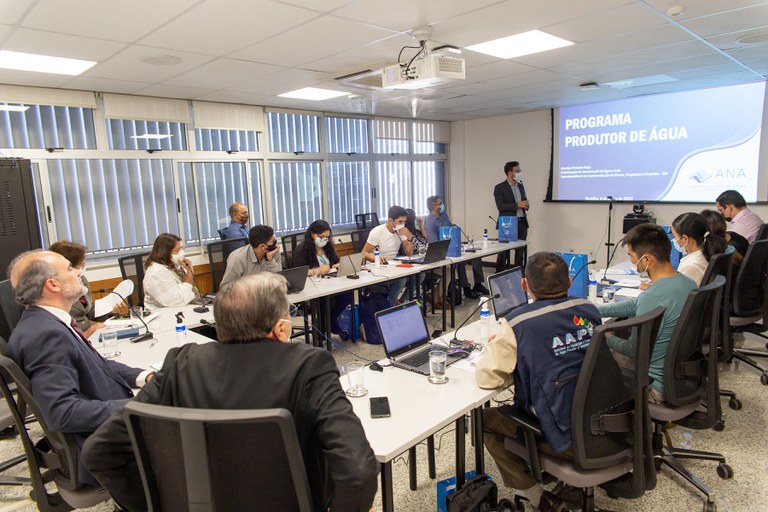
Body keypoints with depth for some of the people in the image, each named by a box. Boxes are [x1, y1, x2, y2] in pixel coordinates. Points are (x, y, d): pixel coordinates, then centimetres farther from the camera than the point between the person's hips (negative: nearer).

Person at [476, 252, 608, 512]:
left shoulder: (519, 323, -17)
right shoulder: (588, 309, 2)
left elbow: (486, 376, -14)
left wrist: (497, 346, 5)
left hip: (571, 439, -6)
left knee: (486, 420, 14)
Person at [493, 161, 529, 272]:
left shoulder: (520, 185, 14)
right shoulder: (499, 188, -6)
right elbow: (500, 206, -15)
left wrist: (526, 204, -2)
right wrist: (517, 205, -21)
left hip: (522, 222, 6)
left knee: (520, 251, 9)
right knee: (504, 252, -2)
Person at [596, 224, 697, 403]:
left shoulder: (653, 298, -32)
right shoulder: (688, 283, -3)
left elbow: (633, 350, -20)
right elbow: (635, 305, 7)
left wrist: (606, 338, -2)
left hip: (660, 387, -8)